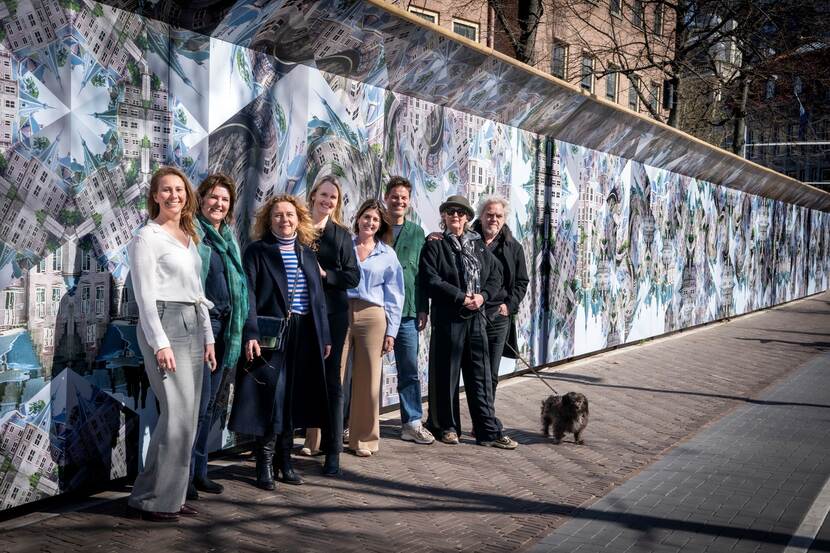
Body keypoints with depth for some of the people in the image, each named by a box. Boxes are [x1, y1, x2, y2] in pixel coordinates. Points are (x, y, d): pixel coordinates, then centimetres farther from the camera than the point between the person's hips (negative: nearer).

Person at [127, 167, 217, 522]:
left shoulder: (189, 237, 17)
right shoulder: (147, 237, -5)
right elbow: (145, 295, -11)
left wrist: (208, 337, 15)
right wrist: (160, 343, -18)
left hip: (192, 326, 8)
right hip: (163, 324, -8)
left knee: (188, 416, 7)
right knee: (177, 414, -12)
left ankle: (172, 495, 15)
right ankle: (151, 498, -1)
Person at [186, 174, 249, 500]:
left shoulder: (229, 238, 18)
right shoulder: (193, 232, -6)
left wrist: (237, 328, 15)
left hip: (225, 326, 7)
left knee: (210, 402, 12)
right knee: (199, 400, -8)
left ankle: (199, 470, 20)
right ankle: (184, 474, 1)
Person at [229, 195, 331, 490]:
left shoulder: (307, 253, 15)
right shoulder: (257, 251, 0)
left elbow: (318, 297, 16)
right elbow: (249, 294, -7)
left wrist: (324, 336, 12)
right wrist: (250, 334, -18)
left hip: (304, 335, 5)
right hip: (271, 334, -4)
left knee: (293, 399, 8)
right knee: (270, 399, -3)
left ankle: (284, 460, 19)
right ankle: (265, 464, 7)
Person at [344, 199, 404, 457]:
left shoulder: (387, 255, 11)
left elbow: (394, 296, 10)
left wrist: (391, 332, 4)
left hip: (372, 318, 1)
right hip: (340, 314, -1)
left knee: (368, 379, 3)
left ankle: (363, 439, 14)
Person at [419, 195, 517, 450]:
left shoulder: (479, 246, 14)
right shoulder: (434, 246, 0)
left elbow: (495, 277, 13)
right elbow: (431, 281, -11)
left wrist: (483, 296, -7)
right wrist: (461, 298, -15)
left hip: (476, 317, 4)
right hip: (448, 318, -4)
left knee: (481, 375, 4)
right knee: (447, 373, 3)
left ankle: (488, 430, 8)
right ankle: (447, 426, 16)